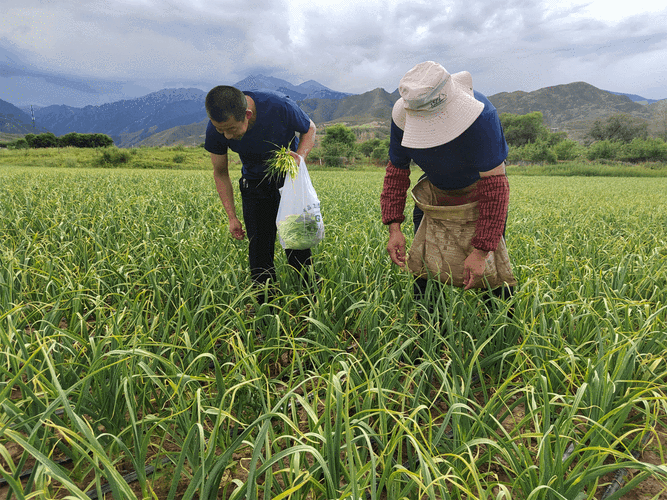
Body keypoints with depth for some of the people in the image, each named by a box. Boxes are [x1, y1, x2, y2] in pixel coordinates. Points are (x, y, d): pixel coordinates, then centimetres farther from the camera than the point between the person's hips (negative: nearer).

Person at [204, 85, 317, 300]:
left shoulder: (280, 106, -29)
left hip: (289, 179, -2)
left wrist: (301, 156, -27)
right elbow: (220, 173, -3)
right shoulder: (216, 130, -21)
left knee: (297, 246, -6)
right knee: (259, 252, 0)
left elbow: (310, 129, -6)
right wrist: (232, 217, -7)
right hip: (255, 184, 2)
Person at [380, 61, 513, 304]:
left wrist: (480, 251, -39)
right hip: (437, 189, 4)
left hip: (480, 186, -3)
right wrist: (394, 226, -20)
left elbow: (495, 184, -36)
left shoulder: (480, 115, -37)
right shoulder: (403, 116, -23)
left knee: (491, 265, -8)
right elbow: (396, 170, -10)